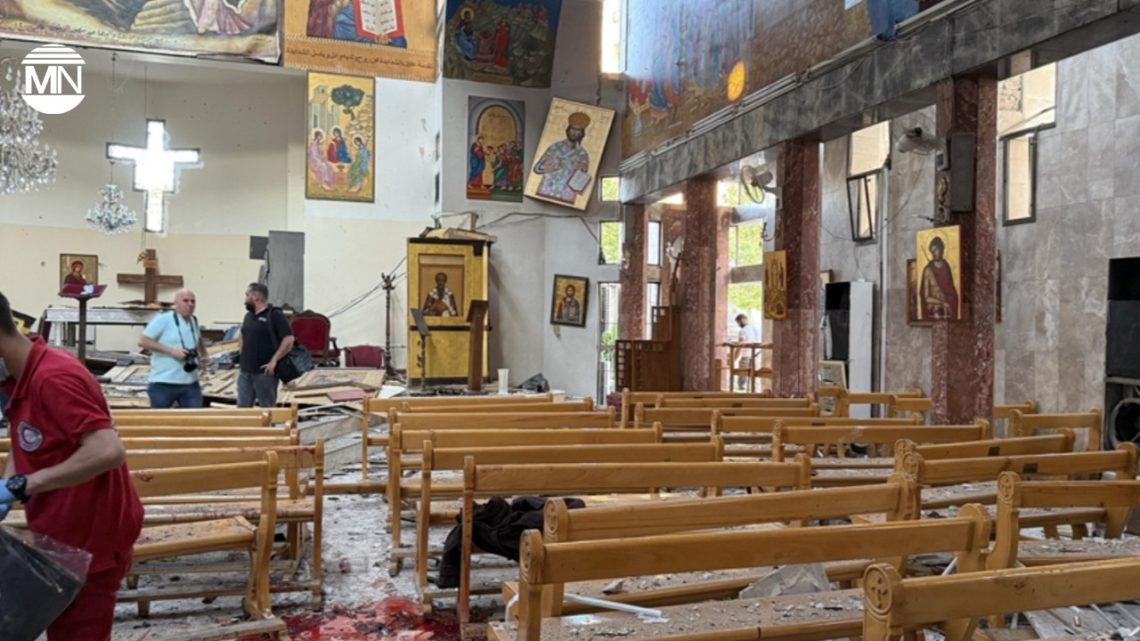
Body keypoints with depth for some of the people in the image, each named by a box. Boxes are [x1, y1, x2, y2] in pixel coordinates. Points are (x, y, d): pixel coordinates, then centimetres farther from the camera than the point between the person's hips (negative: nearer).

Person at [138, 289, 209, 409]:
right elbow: (142, 341, -13)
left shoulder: (194, 321, 11)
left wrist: (204, 356, 12)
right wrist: (171, 351, -18)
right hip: (163, 383, -5)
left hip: (190, 384, 5)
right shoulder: (163, 320, -8)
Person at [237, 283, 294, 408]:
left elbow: (288, 340, -17)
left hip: (264, 372, -7)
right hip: (245, 371, 7)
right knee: (243, 407, 9)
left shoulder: (275, 315, -11)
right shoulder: (248, 315, 13)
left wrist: (274, 360, -19)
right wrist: (241, 352, 14)